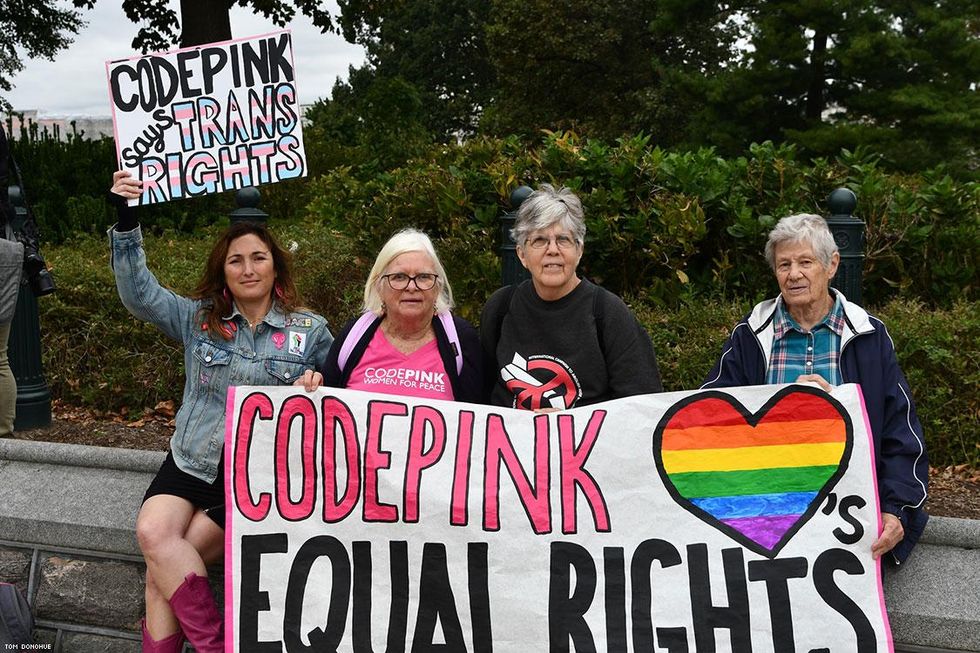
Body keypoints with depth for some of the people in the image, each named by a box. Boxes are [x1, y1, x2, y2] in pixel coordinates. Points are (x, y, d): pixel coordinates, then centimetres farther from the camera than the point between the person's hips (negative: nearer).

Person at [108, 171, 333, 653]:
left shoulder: (311, 331, 2)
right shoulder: (198, 319, 7)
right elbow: (139, 293, -2)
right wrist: (127, 223, -12)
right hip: (191, 463, 3)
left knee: (163, 568, -16)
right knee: (153, 533, -23)